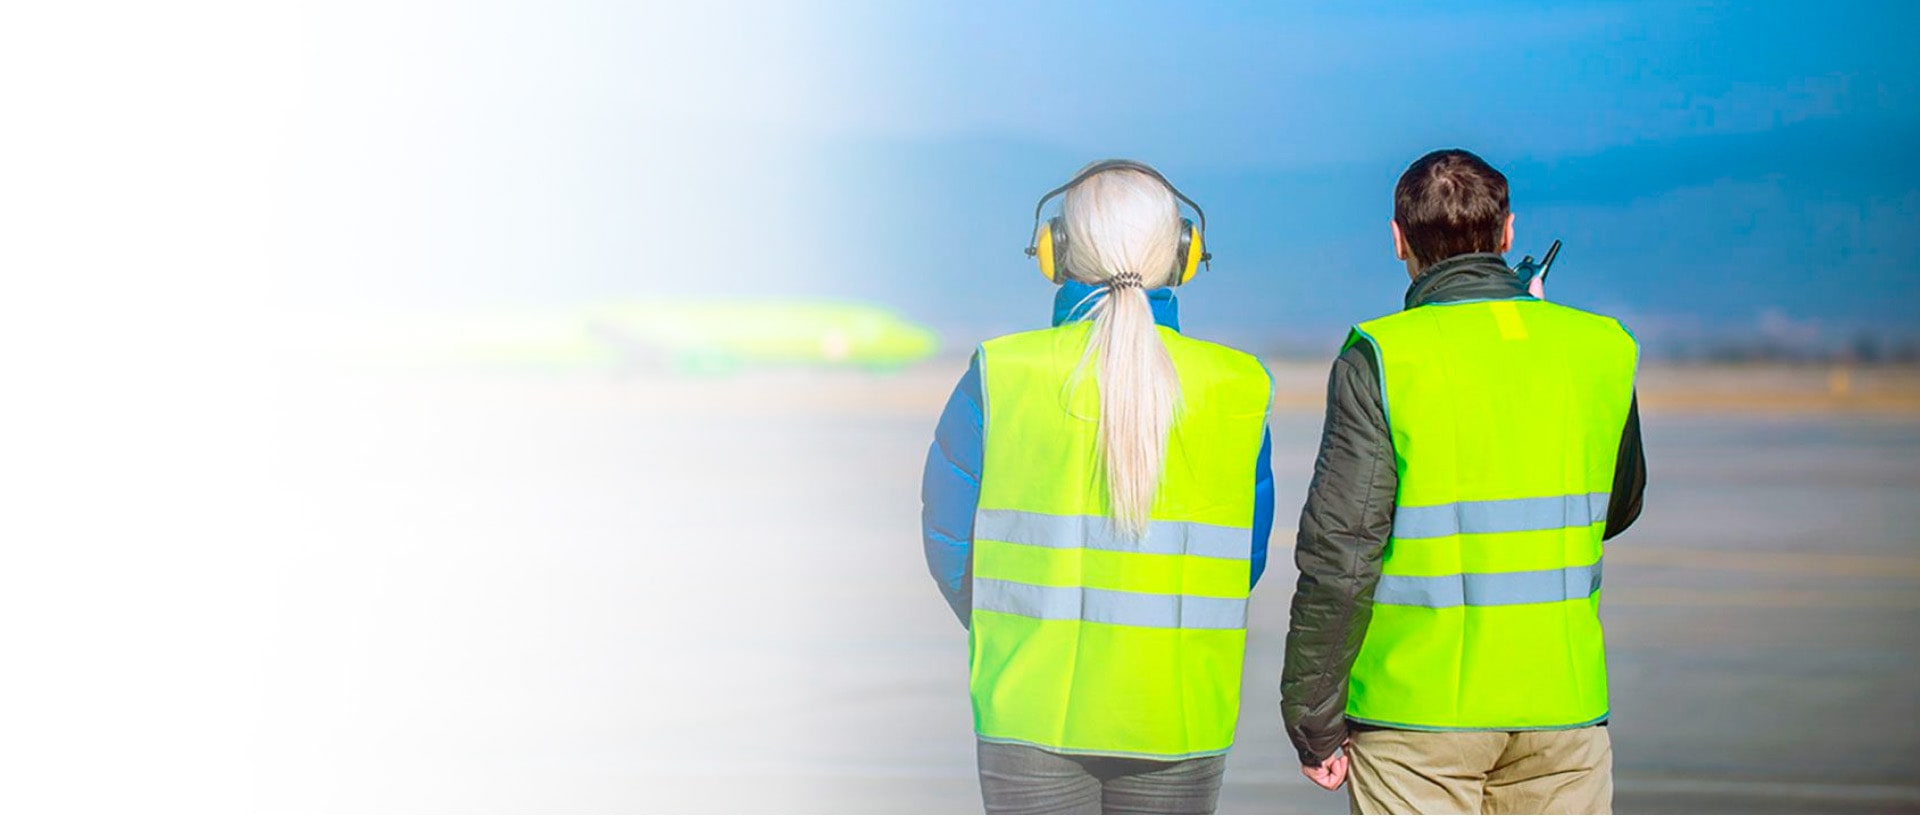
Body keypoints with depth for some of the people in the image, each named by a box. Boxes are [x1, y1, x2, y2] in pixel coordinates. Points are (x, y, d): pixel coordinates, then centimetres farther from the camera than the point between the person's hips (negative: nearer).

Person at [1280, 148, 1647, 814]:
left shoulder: (1380, 359, -9)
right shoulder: (1601, 349, 3)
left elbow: (1339, 552, -12)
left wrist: (1313, 721, -4)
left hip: (1418, 712, -3)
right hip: (1562, 702, 3)